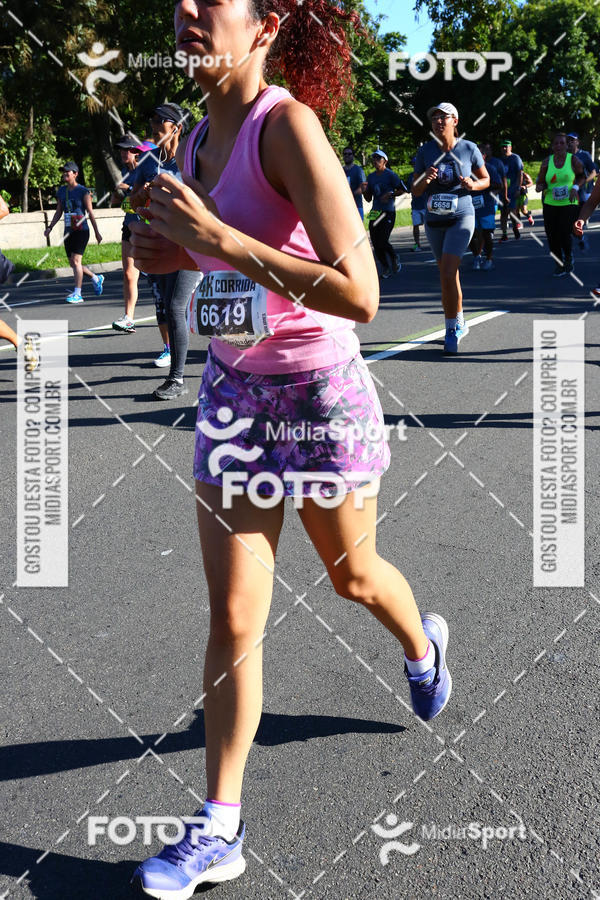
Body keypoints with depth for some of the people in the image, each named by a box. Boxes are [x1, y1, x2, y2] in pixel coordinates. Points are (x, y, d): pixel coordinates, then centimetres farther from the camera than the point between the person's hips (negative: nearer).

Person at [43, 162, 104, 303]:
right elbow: (58, 212, 17)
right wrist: (50, 227, 6)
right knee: (73, 263, 10)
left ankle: (77, 294, -12)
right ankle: (96, 279, 32)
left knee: (76, 261, -15)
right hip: (68, 232, 7)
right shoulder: (61, 191, 12)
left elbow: (90, 213, -5)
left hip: (81, 231, -7)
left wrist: (97, 232, -5)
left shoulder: (83, 191, -5)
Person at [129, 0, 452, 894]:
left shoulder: (289, 125, -21)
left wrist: (215, 236, -31)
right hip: (233, 390, 5)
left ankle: (424, 646, 55)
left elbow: (359, 294, -29)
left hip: (321, 394, -5)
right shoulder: (202, 134, 2)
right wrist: (170, 247, -3)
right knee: (233, 613, 2)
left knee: (352, 573, 19)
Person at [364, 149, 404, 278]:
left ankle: (394, 260, 14)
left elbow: (402, 190, -2)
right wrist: (365, 191, -2)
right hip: (375, 213, 6)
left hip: (388, 212, -6)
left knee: (383, 241, -13)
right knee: (376, 244, 2)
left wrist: (390, 194, -15)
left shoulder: (391, 175, -4)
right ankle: (386, 268, 15)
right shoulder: (371, 177, 14)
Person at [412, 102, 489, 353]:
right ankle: (460, 324, 31)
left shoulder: (469, 148, -4)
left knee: (447, 274, -17)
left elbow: (485, 179, 8)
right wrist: (425, 180, -19)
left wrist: (472, 185, -14)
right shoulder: (425, 151, 0)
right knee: (449, 275, 14)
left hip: (461, 218, -4)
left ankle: (452, 330, -6)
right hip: (434, 221, 4)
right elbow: (415, 191, 3)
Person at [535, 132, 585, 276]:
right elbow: (540, 182, 8)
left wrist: (575, 187, -6)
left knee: (564, 234, -13)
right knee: (552, 236, 0)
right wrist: (539, 187, -15)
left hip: (569, 204, -3)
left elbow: (582, 176, 12)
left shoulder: (573, 160, -1)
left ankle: (568, 259, 17)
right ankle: (559, 264, 20)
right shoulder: (547, 161, 3)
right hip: (550, 204, 3)